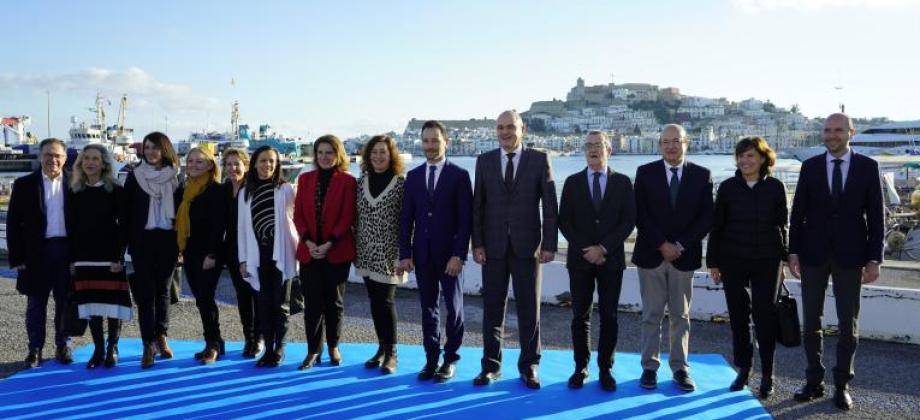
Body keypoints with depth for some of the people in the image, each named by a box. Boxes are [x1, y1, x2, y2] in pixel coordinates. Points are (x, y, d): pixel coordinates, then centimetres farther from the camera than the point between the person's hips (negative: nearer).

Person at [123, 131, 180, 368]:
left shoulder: (175, 178, 5)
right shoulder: (134, 177, 4)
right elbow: (127, 211, 3)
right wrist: (128, 242, -3)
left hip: (168, 240, 1)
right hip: (143, 240, -1)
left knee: (163, 290, 9)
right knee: (146, 292, -3)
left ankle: (161, 336, 22)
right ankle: (149, 344, 0)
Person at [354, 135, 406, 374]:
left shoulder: (400, 183, -5)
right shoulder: (361, 182, 9)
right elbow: (356, 219, 12)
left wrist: (403, 255, -10)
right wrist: (355, 250, 8)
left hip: (389, 253, -5)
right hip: (366, 253, 5)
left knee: (386, 301, -5)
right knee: (374, 302, 10)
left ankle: (391, 352, 8)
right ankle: (382, 347, 22)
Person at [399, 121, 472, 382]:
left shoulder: (459, 175, -3)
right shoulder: (413, 176, 8)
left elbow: (465, 219, -7)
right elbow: (406, 218, 7)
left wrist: (459, 255, -15)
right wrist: (405, 253, 0)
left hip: (449, 254, -3)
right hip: (422, 253, 3)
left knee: (454, 307, 6)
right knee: (428, 307, 9)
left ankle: (450, 359, 18)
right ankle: (431, 359, 17)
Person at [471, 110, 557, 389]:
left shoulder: (539, 159, 0)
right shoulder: (484, 161, 5)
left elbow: (550, 205, -1)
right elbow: (478, 206, 5)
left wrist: (549, 244, -7)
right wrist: (477, 244, -2)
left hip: (527, 246, -1)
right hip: (493, 246, 1)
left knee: (529, 309, 6)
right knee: (492, 309, 7)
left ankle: (528, 366, 19)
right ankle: (491, 365, 19)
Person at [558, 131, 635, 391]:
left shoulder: (622, 182, 4)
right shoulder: (573, 182, 5)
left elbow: (629, 221, -3)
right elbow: (564, 221, 1)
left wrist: (603, 248, -12)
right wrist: (585, 250, -10)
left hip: (611, 260, 0)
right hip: (580, 260, 1)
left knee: (609, 316, 3)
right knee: (580, 315, 4)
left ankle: (606, 369, 13)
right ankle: (581, 367, 14)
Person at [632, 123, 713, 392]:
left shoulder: (701, 175, 2)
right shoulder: (645, 172, 1)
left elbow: (706, 217, -1)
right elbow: (640, 215, -3)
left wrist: (680, 245, -10)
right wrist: (662, 245, -11)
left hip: (684, 256, 1)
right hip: (651, 254, 0)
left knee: (681, 316, 8)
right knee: (652, 315, 5)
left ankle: (680, 367, 15)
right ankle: (650, 367, 12)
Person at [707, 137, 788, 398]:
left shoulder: (775, 187, 0)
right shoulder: (727, 187, 1)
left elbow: (781, 224, 6)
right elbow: (716, 226, 3)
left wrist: (782, 255, 4)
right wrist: (713, 261, 1)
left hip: (766, 261, -1)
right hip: (732, 261, 1)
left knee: (765, 315, 1)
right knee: (738, 315, 7)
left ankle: (767, 374, 12)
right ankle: (743, 369, 20)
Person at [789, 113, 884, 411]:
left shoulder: (868, 166, 1)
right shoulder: (810, 166, 3)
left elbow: (876, 215, 0)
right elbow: (798, 212, 4)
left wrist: (874, 259, -5)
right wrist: (793, 252, -1)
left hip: (850, 255, -1)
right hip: (814, 253, 1)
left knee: (848, 323, 4)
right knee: (811, 321, 7)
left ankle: (842, 385, 16)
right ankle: (814, 381, 18)